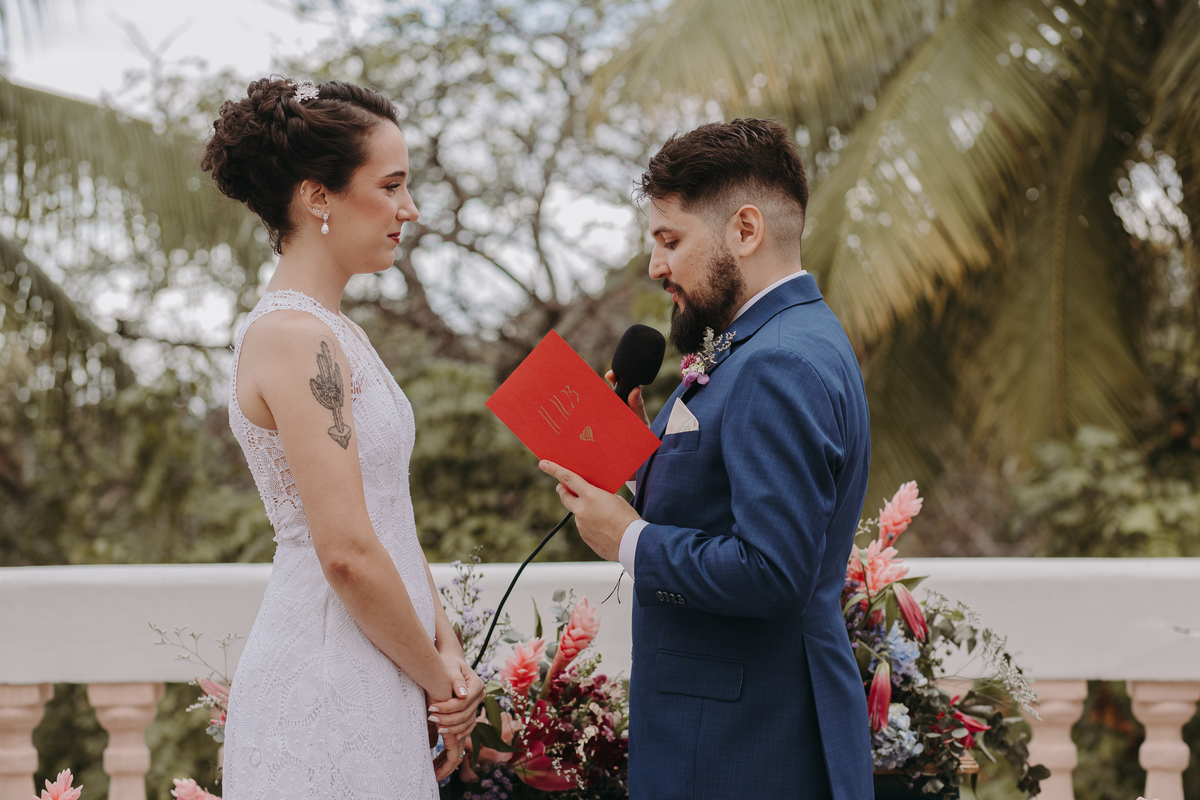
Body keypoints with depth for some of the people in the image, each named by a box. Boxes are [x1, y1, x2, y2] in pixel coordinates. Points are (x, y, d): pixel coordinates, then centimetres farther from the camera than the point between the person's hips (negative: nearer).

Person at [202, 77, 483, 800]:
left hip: (375, 683, 9)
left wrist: (446, 651, 5)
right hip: (326, 686, -9)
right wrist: (439, 678, -9)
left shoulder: (333, 333, 14)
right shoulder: (293, 336, -16)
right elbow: (346, 552, -20)